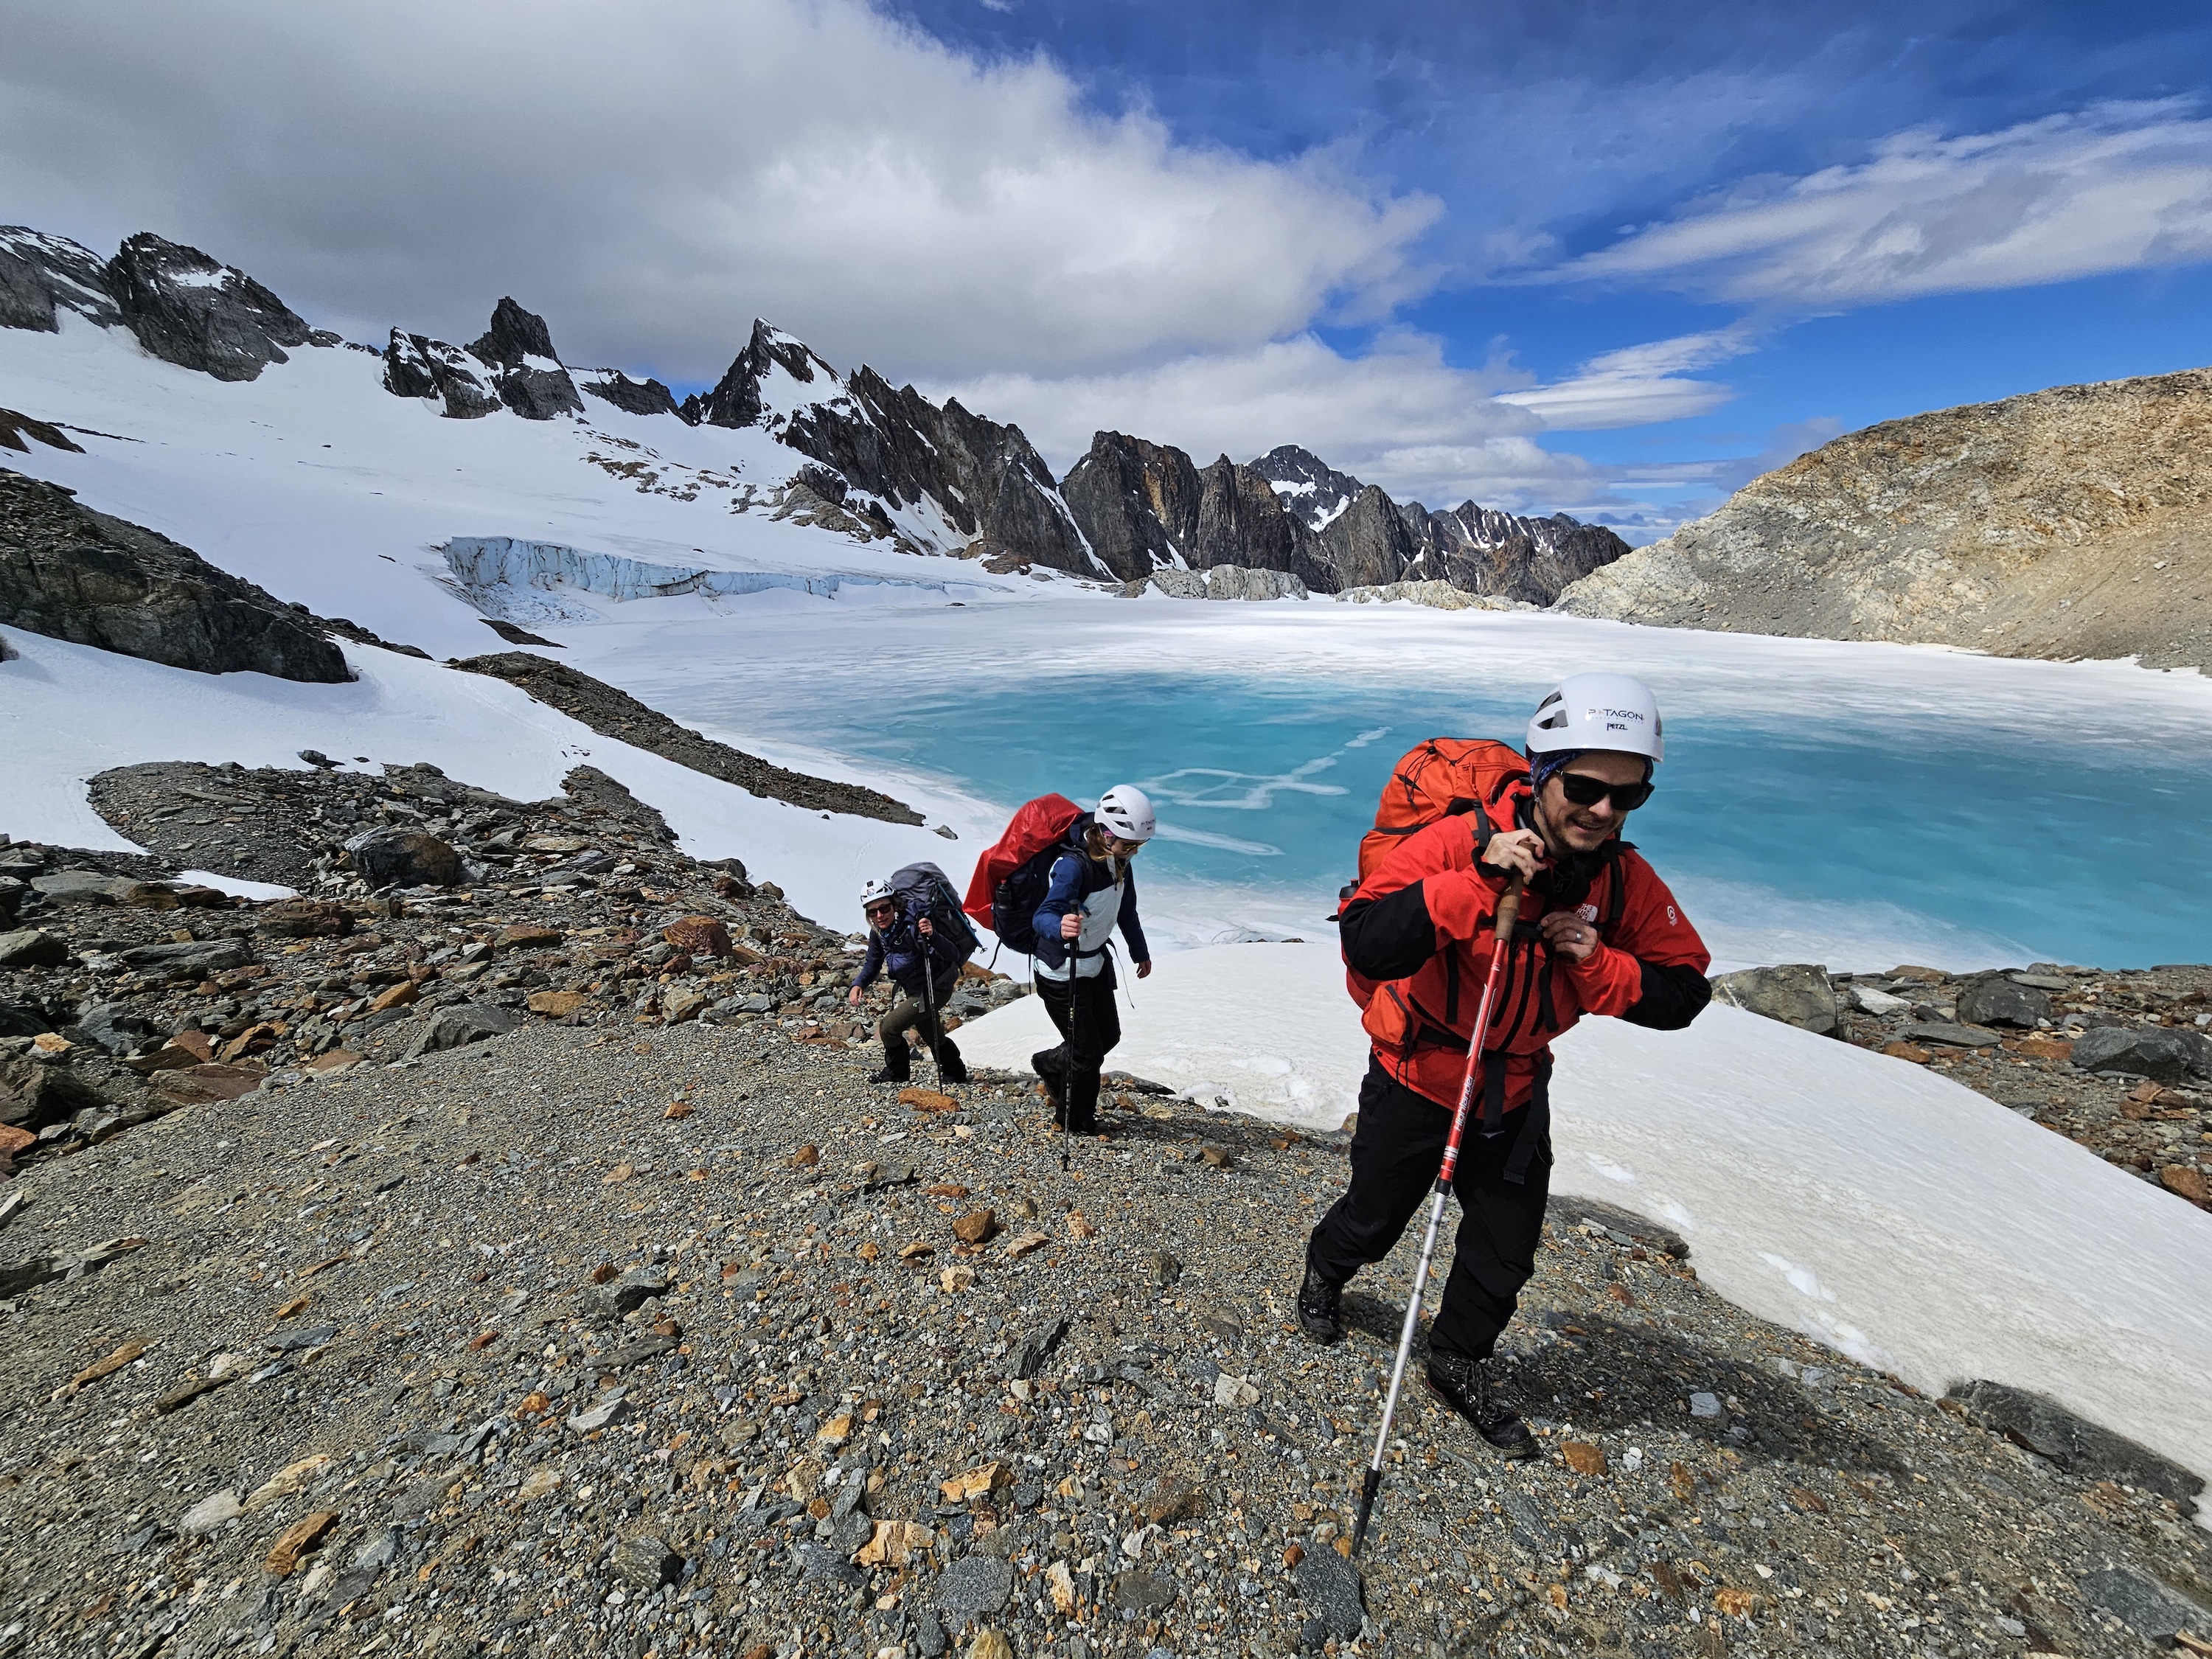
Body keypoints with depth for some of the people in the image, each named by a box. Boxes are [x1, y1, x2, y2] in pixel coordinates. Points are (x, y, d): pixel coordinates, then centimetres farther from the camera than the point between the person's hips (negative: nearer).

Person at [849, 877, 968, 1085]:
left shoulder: (913, 923, -33)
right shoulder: (878, 932, -10)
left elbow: (950, 954, -38)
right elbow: (873, 963, 7)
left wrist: (932, 936, -57)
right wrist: (858, 985, -11)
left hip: (936, 988, -8)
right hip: (914, 990, 8)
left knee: (888, 1028, -9)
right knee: (933, 1037, 24)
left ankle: (896, 1072, 19)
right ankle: (956, 1074, 47)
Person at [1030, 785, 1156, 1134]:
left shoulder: (1118, 859, -5)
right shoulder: (1073, 865, -31)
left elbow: (1126, 909, 11)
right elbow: (1044, 915, -41)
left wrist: (1140, 952, 22)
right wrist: (1060, 926, -64)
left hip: (1097, 962, 8)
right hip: (1063, 971, -8)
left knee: (1109, 1035, 19)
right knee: (1088, 1051, 4)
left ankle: (1051, 1063, 45)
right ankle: (1075, 1121, 30)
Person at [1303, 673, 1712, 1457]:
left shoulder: (1627, 882, -13)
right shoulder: (1457, 842, -30)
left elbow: (1682, 994, -6)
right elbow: (1368, 949, -38)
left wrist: (1597, 964, -25)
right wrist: (1475, 881, -45)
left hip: (1515, 1089, 4)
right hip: (1417, 1076, -4)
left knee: (1508, 1246, 17)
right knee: (1375, 1216, 18)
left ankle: (1459, 1363, 45)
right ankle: (1323, 1275, 53)